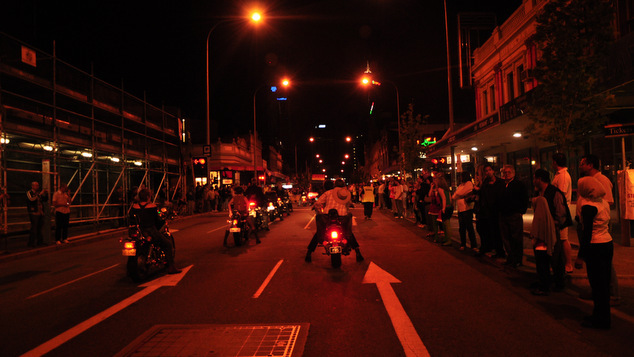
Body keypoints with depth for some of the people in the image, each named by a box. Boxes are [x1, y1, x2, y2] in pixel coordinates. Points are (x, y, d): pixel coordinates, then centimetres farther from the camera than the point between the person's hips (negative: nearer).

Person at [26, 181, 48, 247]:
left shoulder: (39, 193, 16)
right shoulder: (29, 192, -2)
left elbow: (45, 200, 18)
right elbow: (31, 199, -21)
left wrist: (46, 194, 2)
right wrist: (39, 194, -24)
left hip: (40, 213, 6)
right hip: (34, 213, -6)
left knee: (39, 228, 10)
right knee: (34, 229, -7)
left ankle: (40, 242, 17)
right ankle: (31, 243, -2)